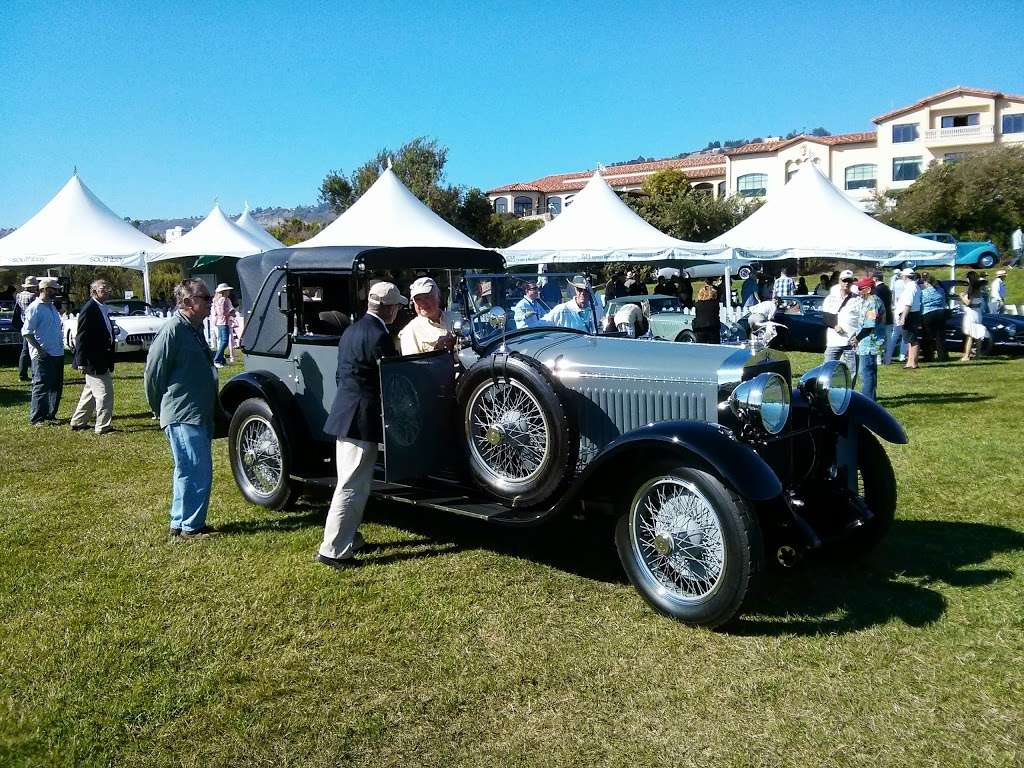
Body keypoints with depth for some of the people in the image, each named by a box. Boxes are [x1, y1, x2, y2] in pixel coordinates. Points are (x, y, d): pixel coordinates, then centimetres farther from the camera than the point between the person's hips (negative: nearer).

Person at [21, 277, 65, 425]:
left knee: (56, 386, 13)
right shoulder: (35, 308, -11)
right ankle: (36, 418, -1)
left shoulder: (51, 306, 16)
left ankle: (50, 415, 23)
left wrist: (61, 344, 13)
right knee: (41, 386, -6)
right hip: (43, 356, -9)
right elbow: (26, 332, -15)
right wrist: (39, 349, -19)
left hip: (57, 354, 9)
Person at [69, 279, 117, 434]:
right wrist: (82, 362, -20)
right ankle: (103, 426, 0)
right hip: (94, 362, -10)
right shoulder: (89, 309, -15)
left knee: (90, 392, 19)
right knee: (104, 393, -7)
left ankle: (78, 422, 31)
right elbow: (81, 337, -18)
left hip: (102, 361, 10)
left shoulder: (102, 309, 14)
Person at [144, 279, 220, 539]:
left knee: (190, 470, 15)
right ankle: (188, 526, 3)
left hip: (200, 415, 9)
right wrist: (161, 408, -2)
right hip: (183, 417, -9)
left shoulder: (195, 328, 14)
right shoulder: (173, 329, -15)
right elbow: (152, 372, -14)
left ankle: (182, 523, 26)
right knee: (196, 471, -7)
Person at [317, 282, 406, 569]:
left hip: (344, 414, 10)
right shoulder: (379, 336, -17)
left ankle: (348, 539, 29)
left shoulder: (352, 330, 12)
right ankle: (333, 551, 2)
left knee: (350, 483, 19)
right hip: (362, 419, -10)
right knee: (353, 487, -3)